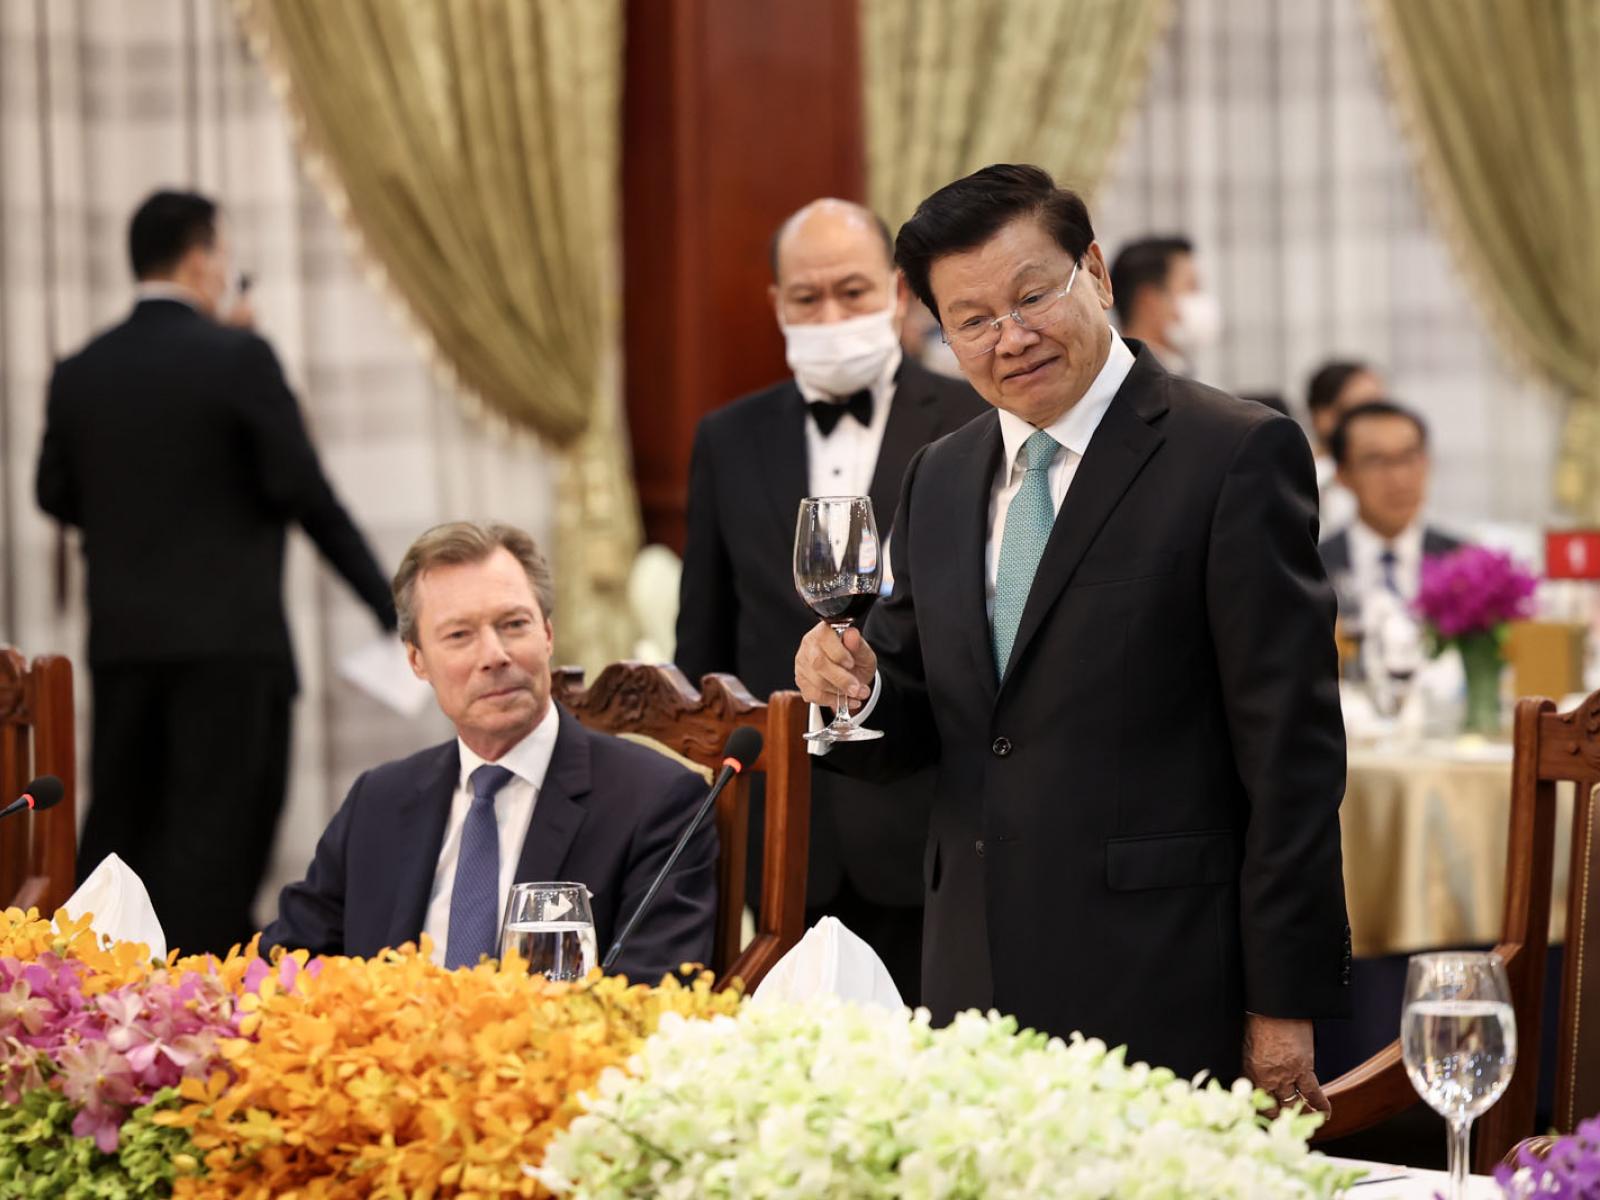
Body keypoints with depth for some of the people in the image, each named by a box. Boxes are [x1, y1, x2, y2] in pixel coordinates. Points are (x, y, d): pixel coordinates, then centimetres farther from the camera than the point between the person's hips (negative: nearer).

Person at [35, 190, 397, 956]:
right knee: (215, 833, -3)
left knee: (118, 824, 12)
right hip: (228, 634, -5)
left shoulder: (80, 373, 5)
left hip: (121, 637, 5)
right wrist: (388, 605, -5)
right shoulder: (238, 358, -9)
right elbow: (304, 493, -11)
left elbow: (57, 496, 13)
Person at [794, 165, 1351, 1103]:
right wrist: (856, 690, -4)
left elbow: (1291, 751, -9)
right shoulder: (942, 479, 14)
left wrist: (1285, 1006, -12)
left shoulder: (1239, 455, -7)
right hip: (976, 984, 6)